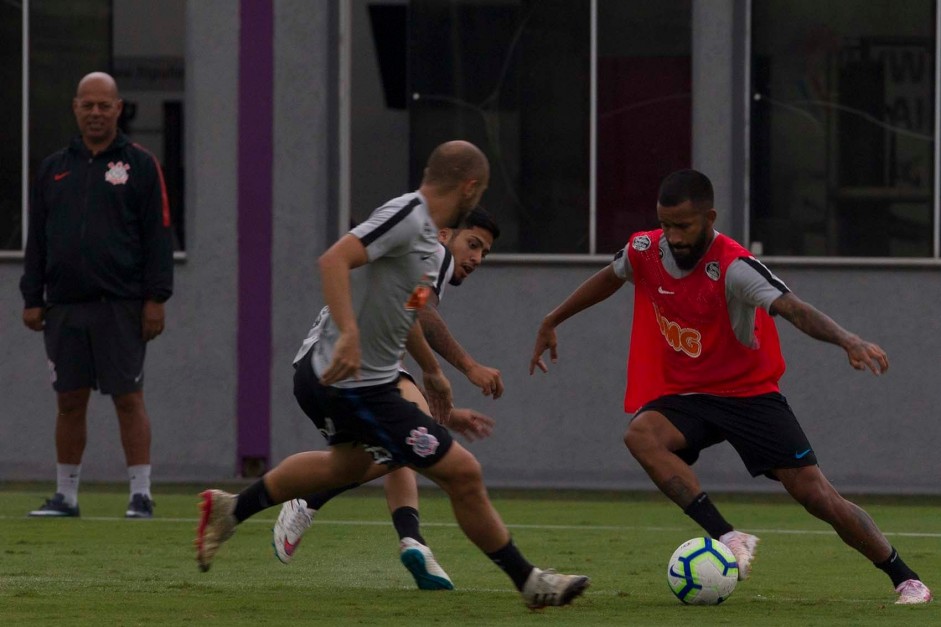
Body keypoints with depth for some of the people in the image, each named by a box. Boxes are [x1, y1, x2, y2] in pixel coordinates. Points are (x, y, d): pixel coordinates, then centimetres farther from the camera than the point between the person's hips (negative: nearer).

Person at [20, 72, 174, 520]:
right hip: (64, 306, 3)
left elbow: (158, 235, 0)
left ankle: (141, 494, -2)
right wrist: (31, 300, 7)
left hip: (121, 306, -3)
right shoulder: (53, 169, 14)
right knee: (69, 401, 5)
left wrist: (156, 299, -7)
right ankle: (65, 495, 11)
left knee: (128, 398, -5)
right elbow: (36, 239, 15)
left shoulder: (140, 166, 4)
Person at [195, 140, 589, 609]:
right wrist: (349, 335, -41)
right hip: (353, 384, -11)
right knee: (462, 473, -8)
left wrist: (431, 369, 37)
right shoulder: (407, 216, -19)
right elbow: (334, 260, -31)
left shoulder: (427, 237, 11)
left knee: (348, 464, 37)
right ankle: (529, 582, 3)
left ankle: (230, 510, 46)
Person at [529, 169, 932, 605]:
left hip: (748, 393, -4)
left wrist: (847, 339, -59)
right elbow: (610, 277, 16)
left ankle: (905, 578, 9)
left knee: (816, 495, -9)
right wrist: (552, 322, 24)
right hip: (683, 395, 4)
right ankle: (727, 538, -36)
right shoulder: (644, 251, -8)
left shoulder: (734, 267, -25)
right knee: (641, 435, -31)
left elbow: (791, 308, -40)